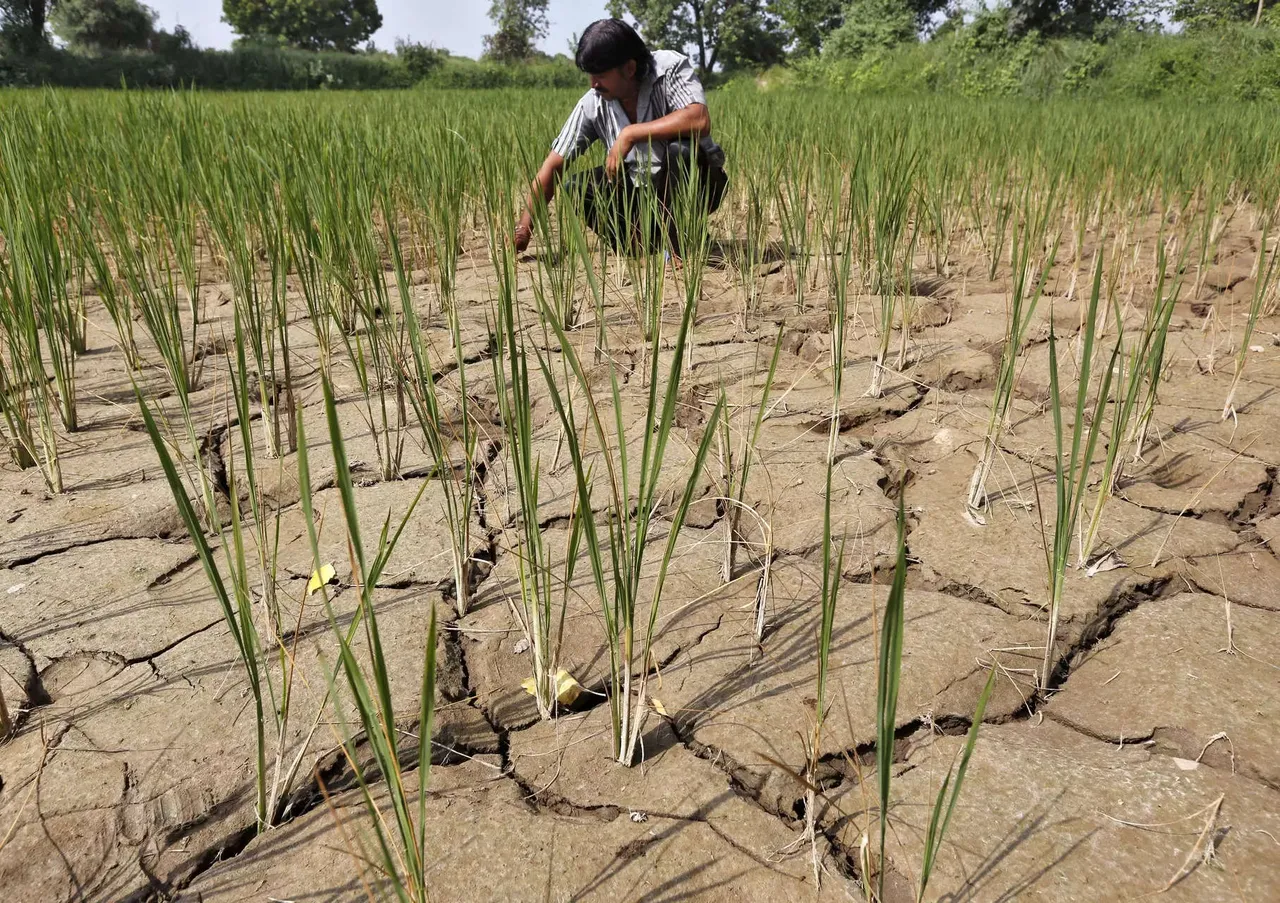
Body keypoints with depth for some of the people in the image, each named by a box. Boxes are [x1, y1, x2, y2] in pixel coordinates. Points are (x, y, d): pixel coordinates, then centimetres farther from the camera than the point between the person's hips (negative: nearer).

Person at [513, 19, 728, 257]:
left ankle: (679, 246, -16)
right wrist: (524, 226, -15)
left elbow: (699, 121, -36)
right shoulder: (593, 104, -9)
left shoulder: (671, 68, -18)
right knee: (577, 188, -16)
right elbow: (553, 165, -7)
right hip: (642, 190, 4)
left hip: (698, 184, -3)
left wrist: (630, 134, -33)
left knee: (682, 151, -36)